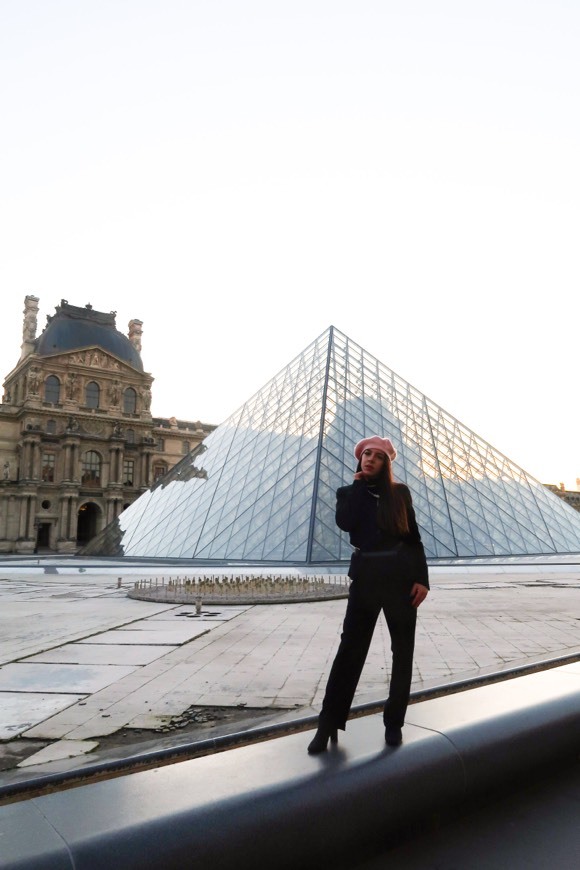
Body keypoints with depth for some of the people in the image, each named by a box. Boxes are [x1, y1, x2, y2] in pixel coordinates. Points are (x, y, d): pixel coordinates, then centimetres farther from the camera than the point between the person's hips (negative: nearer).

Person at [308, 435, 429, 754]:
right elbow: (344, 523, -14)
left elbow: (414, 538, 5)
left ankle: (394, 722, 22)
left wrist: (422, 578, -5)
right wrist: (359, 485, -5)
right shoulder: (349, 492, 7)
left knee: (403, 651, 7)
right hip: (365, 576, -1)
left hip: (401, 576, 1)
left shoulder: (400, 492, 7)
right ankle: (328, 725, 7)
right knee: (350, 650, 0)